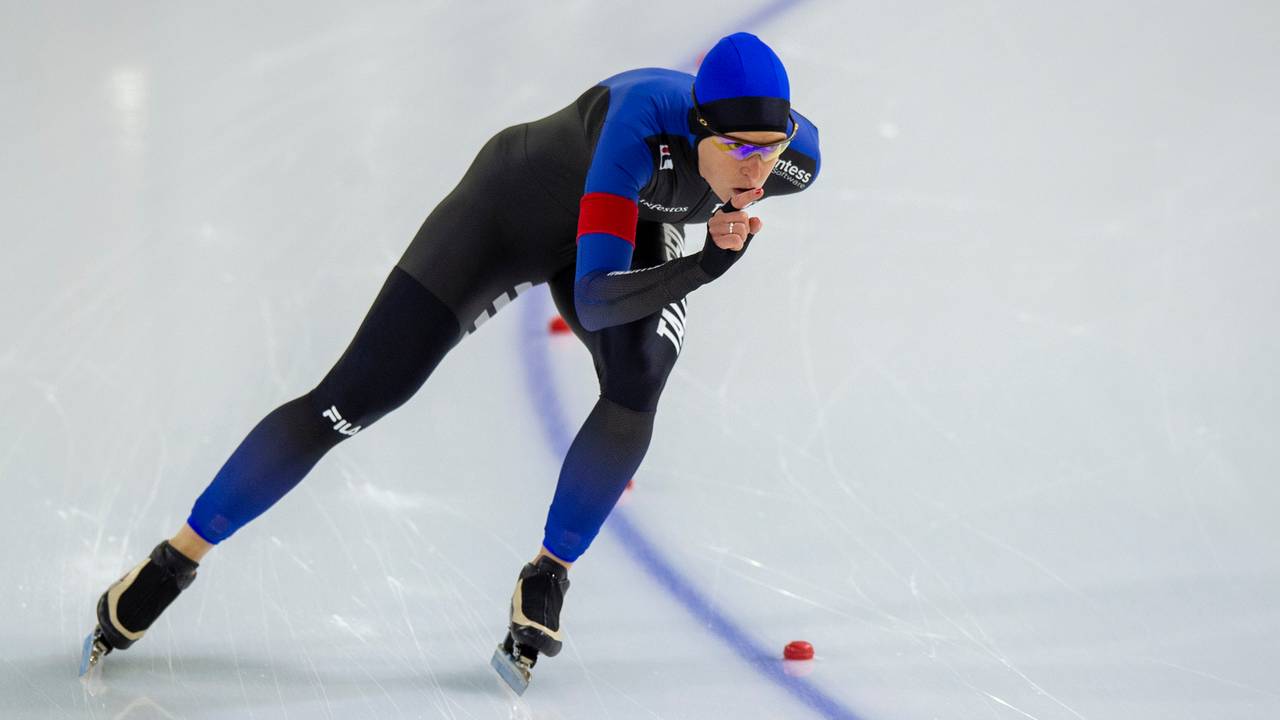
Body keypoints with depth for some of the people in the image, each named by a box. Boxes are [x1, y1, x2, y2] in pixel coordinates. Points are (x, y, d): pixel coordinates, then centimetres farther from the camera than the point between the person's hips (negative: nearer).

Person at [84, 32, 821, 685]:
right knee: (356, 398, -5)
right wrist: (705, 266, -56)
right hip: (518, 206, -4)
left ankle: (548, 578, -4)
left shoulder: (795, 156, -28)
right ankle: (176, 559, 10)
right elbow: (594, 299, -48)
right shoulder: (647, 120, -44)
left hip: (637, 227, 4)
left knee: (637, 392, -27)